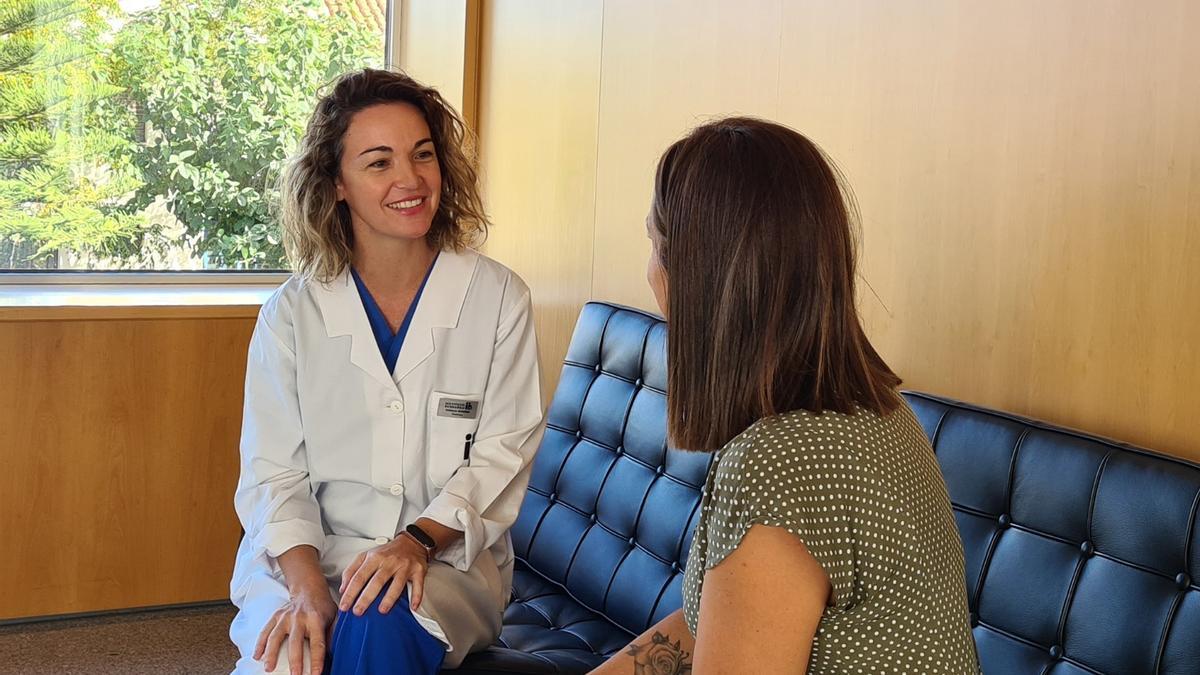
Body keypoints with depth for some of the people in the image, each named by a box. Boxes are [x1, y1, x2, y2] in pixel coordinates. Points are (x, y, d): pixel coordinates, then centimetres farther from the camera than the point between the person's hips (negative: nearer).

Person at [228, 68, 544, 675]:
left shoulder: (497, 299, 0)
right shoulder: (291, 314, 2)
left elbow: (502, 453, -1)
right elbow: (274, 472, -1)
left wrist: (418, 539, -18)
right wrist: (306, 588, -19)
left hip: (447, 559, 0)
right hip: (303, 557, 1)